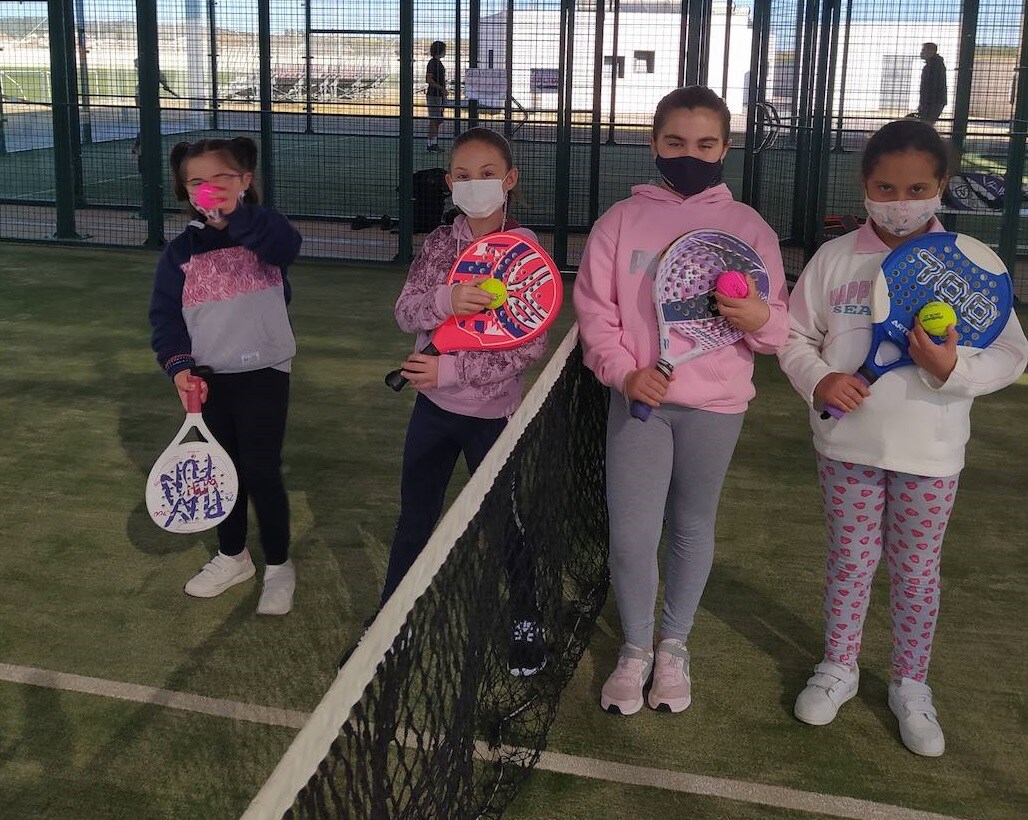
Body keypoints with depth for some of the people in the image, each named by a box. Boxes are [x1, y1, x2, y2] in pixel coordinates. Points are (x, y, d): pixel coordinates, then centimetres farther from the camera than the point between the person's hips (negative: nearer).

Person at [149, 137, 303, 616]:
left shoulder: (261, 229, -6)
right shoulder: (181, 251, 3)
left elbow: (286, 246, -29)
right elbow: (165, 315, 1)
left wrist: (236, 215, -41)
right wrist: (179, 365, -14)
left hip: (263, 373, -4)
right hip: (209, 378, 4)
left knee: (261, 472, -3)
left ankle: (279, 567, 17)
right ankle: (232, 558, 36)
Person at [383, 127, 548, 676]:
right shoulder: (439, 243, 0)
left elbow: (531, 347, -17)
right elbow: (405, 313, -8)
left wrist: (448, 370, -21)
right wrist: (445, 300, -29)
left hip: (493, 412, -3)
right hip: (434, 405, 4)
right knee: (414, 520, 15)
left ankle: (526, 624, 33)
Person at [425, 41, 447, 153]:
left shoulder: (439, 62, 16)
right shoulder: (432, 63, -12)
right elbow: (429, 80, -19)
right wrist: (442, 88, -25)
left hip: (440, 95, 9)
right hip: (433, 95, -9)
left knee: (439, 120, 10)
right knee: (433, 120, -8)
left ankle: (435, 144, 15)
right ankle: (431, 145, -6)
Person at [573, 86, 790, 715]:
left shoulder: (748, 227, 0)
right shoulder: (622, 220, 0)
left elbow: (778, 327, 2)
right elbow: (595, 308, 0)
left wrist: (761, 319, -22)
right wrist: (624, 371, -14)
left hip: (715, 403, 1)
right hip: (638, 397, 0)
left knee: (693, 529, 14)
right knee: (631, 534, -1)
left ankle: (674, 645, 34)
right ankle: (635, 649, 23)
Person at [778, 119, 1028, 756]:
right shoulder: (835, 259, -2)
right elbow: (796, 336, 5)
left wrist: (952, 368, -23)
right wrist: (819, 379, -15)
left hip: (930, 451, -1)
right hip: (849, 441, 1)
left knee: (917, 569, 11)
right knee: (850, 559, 13)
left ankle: (911, 685, 30)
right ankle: (839, 668, 34)